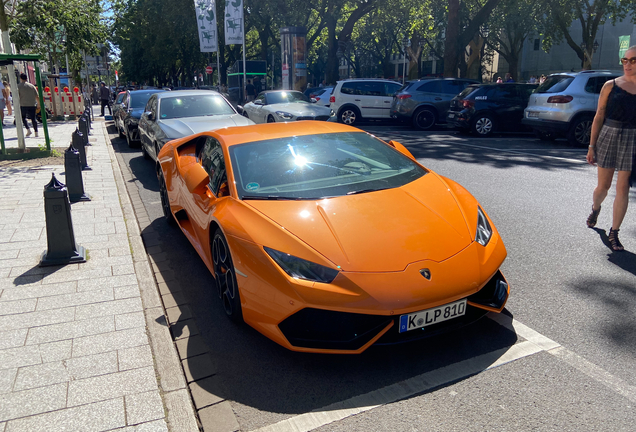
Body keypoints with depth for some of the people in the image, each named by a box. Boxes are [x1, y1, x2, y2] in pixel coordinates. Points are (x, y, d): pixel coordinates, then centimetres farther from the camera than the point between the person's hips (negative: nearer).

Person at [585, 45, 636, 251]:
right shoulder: (611, 85, 0)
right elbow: (599, 117, 1)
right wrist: (591, 146, -2)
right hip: (608, 137, 0)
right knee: (603, 186, 7)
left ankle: (614, 233, 12)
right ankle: (595, 209, 42)